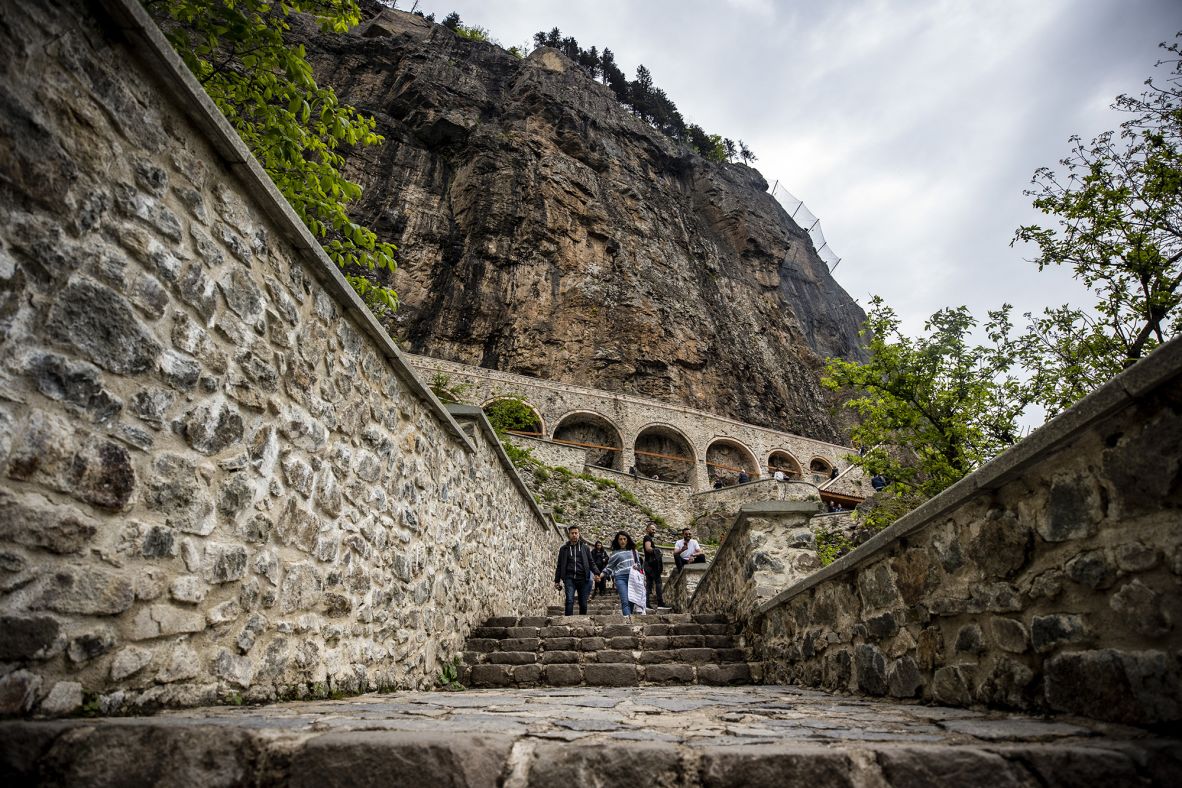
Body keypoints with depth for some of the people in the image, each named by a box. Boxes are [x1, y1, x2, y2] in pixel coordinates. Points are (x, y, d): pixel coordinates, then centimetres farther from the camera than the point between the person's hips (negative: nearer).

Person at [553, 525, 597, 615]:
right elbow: (559, 566, 15)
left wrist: (595, 573, -7)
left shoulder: (585, 547, 12)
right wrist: (557, 580, 10)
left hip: (583, 579, 1)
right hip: (570, 578, -1)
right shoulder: (564, 549, 12)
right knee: (569, 600, -15)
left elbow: (591, 563, 10)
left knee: (583, 603, 3)